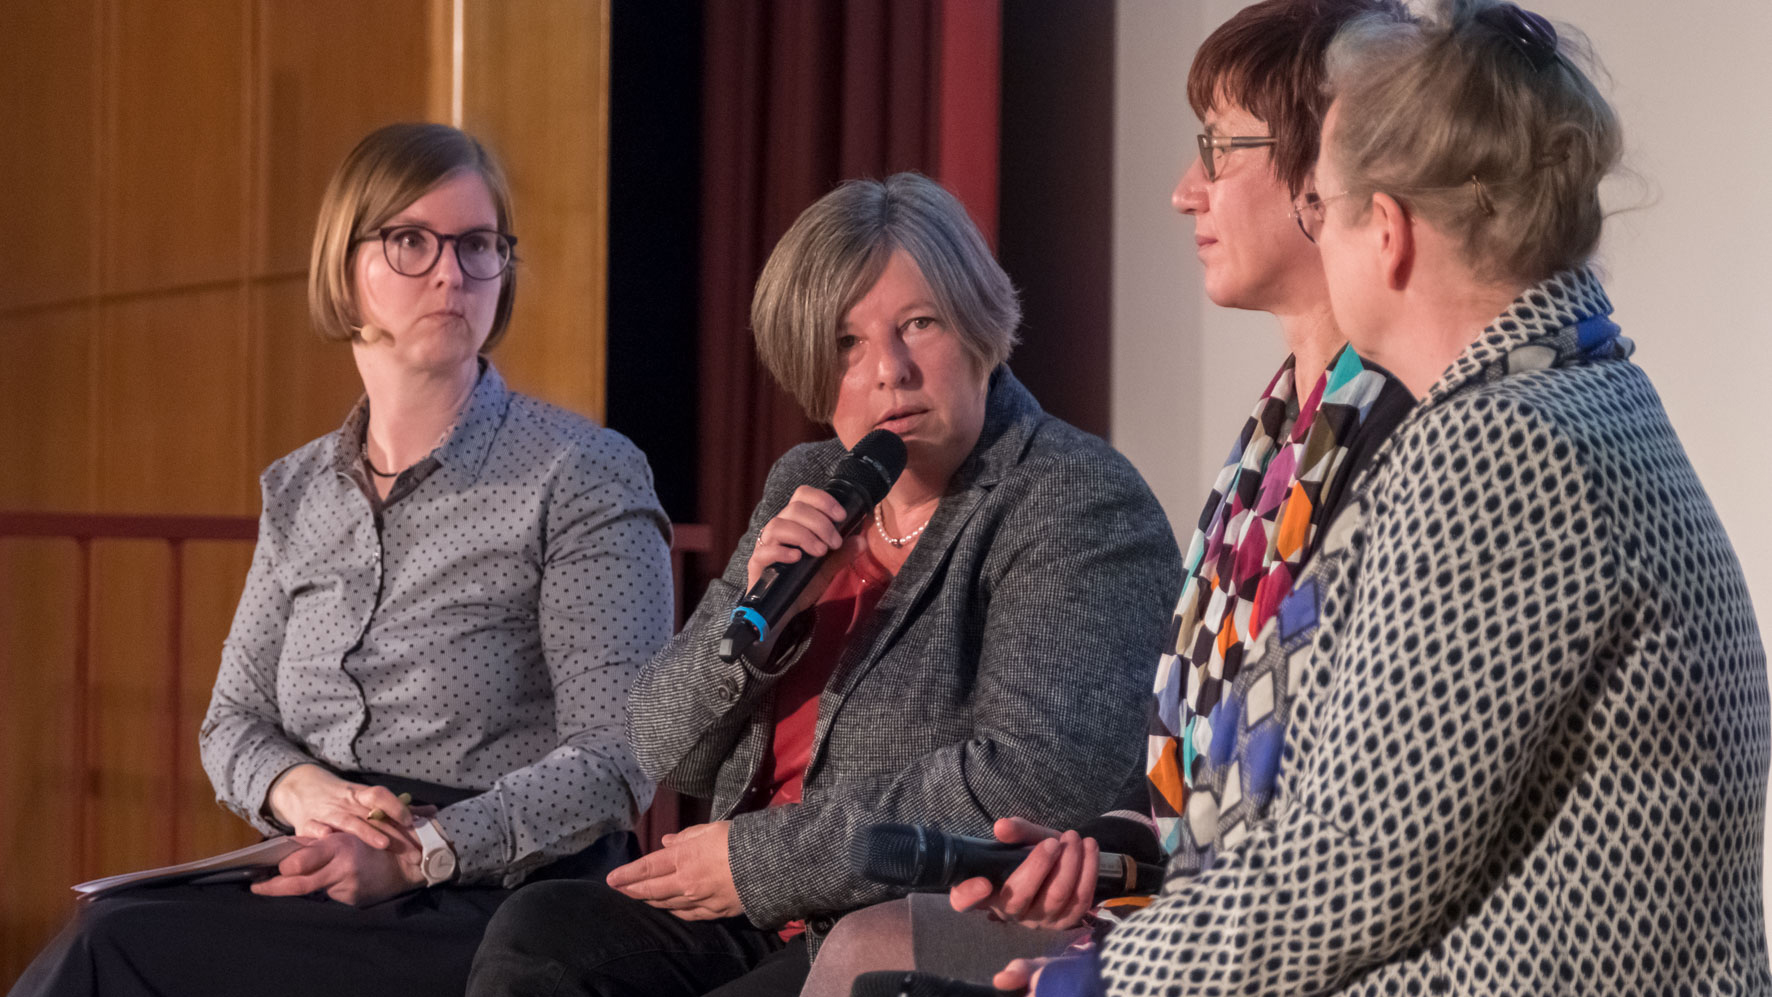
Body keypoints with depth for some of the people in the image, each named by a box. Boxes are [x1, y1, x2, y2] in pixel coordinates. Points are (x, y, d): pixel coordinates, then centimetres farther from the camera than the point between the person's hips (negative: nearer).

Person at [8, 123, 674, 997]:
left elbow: (616, 759, -9)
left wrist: (421, 853, -21)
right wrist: (299, 790, -7)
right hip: (327, 892, 5)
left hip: (506, 906, -5)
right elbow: (234, 719, 18)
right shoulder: (298, 491, 16)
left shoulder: (583, 476, -3)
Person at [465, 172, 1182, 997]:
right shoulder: (808, 490, 15)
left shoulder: (1078, 504, -7)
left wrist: (760, 861, -16)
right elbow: (663, 754, 15)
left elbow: (1043, 777, -22)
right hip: (767, 927, 7)